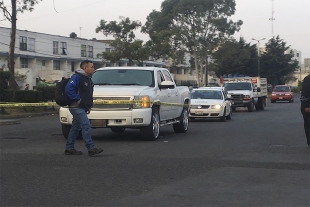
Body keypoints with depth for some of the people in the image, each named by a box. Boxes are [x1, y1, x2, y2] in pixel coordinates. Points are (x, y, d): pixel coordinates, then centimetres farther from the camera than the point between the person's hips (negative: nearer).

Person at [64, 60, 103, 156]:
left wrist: (89, 106, 18)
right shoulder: (77, 77, -12)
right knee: (86, 125, -14)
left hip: (82, 108, 10)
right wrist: (77, 99, -20)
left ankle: (69, 148, 17)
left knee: (76, 128, 11)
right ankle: (91, 149, -15)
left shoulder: (88, 79, 19)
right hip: (76, 107, -10)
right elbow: (69, 89, -23)